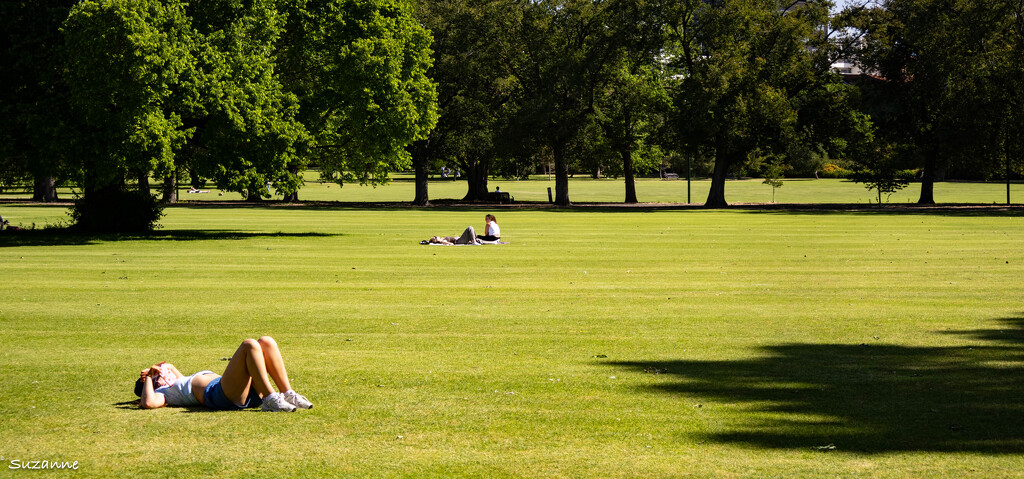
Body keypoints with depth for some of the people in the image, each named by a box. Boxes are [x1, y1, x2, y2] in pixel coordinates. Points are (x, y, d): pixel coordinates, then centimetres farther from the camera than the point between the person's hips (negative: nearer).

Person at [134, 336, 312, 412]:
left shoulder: (180, 385, 39)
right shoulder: (162, 393, 14)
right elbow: (148, 403, -7)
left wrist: (170, 367, 51)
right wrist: (148, 377, 8)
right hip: (221, 395, -9)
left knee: (266, 342, -6)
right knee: (249, 345, -24)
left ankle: (288, 394, -17)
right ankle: (270, 399, -32)